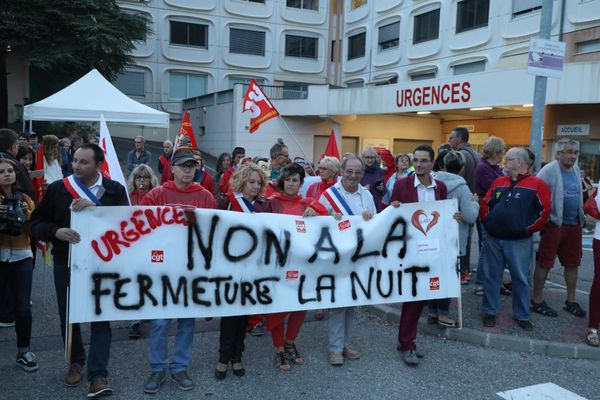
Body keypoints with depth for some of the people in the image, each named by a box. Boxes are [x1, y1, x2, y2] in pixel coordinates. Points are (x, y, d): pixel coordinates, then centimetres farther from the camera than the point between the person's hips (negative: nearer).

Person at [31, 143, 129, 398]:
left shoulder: (114, 190, -2)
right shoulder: (57, 188, 1)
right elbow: (36, 223, 3)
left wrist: (96, 207, -26)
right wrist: (56, 231, -17)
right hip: (66, 264, 2)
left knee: (100, 317, -1)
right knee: (68, 315, 15)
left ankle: (98, 376, 5)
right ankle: (76, 362, 36)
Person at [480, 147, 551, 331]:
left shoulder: (537, 184, -6)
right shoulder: (498, 182, 9)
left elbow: (543, 211, -9)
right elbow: (485, 204, 12)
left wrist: (527, 228, -10)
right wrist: (487, 222, 2)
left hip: (519, 242, -4)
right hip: (493, 239, 4)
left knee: (520, 279, 8)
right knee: (491, 276, 11)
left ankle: (522, 315, 22)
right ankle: (489, 311, 24)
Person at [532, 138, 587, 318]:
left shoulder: (576, 170, 11)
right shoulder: (549, 170, -13)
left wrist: (581, 218, 18)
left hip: (574, 225, 7)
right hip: (554, 224, -7)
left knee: (572, 263, 14)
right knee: (545, 263, 1)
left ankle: (571, 301, 28)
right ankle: (537, 301, 12)